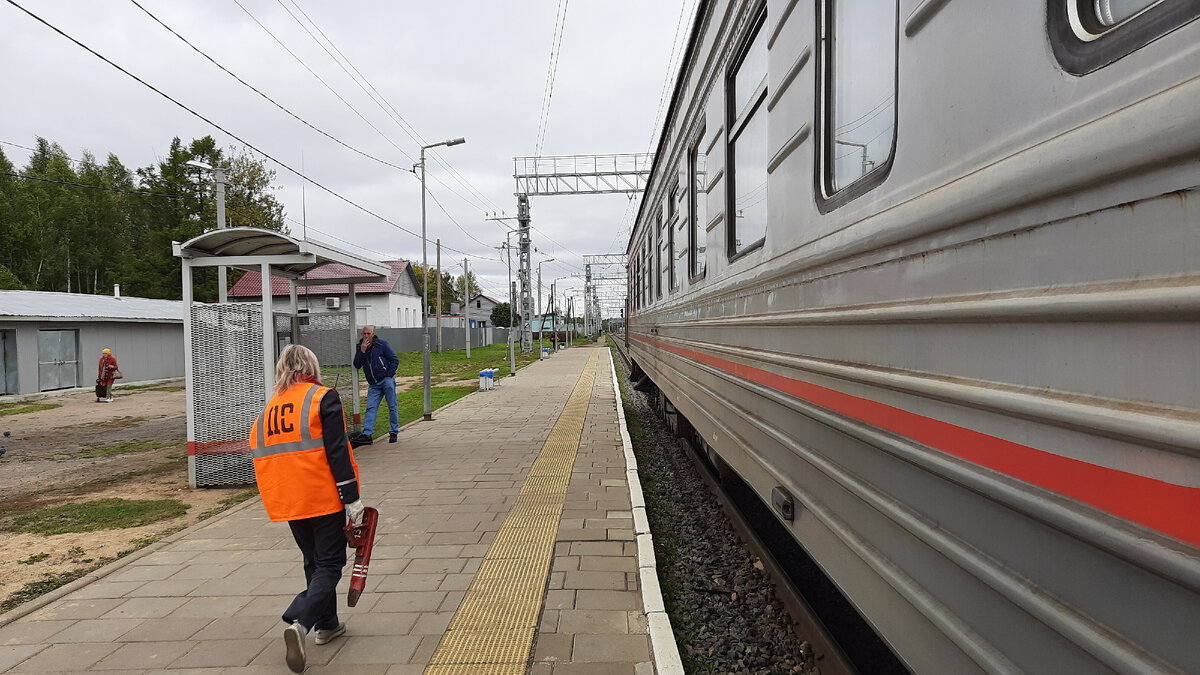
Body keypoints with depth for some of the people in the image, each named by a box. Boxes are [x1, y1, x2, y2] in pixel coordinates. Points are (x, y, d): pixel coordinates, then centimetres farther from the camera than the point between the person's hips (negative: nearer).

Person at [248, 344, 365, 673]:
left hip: (287, 501, 6)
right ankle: (299, 622, -17)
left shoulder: (270, 407, 10)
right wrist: (352, 499, -11)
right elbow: (337, 452, -15)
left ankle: (327, 624, 31)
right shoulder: (324, 398, -8)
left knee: (314, 562, 21)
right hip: (324, 498, -6)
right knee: (330, 563, 3)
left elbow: (261, 455, 15)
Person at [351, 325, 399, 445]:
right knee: (370, 408, -4)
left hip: (387, 380, -3)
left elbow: (395, 360, -1)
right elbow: (357, 365, -1)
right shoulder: (360, 347, 10)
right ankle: (366, 434, -7)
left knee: (392, 407, 0)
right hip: (373, 385, 3)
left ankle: (393, 432, 8)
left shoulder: (382, 344, -1)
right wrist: (362, 351, -12)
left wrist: (389, 375, -9)